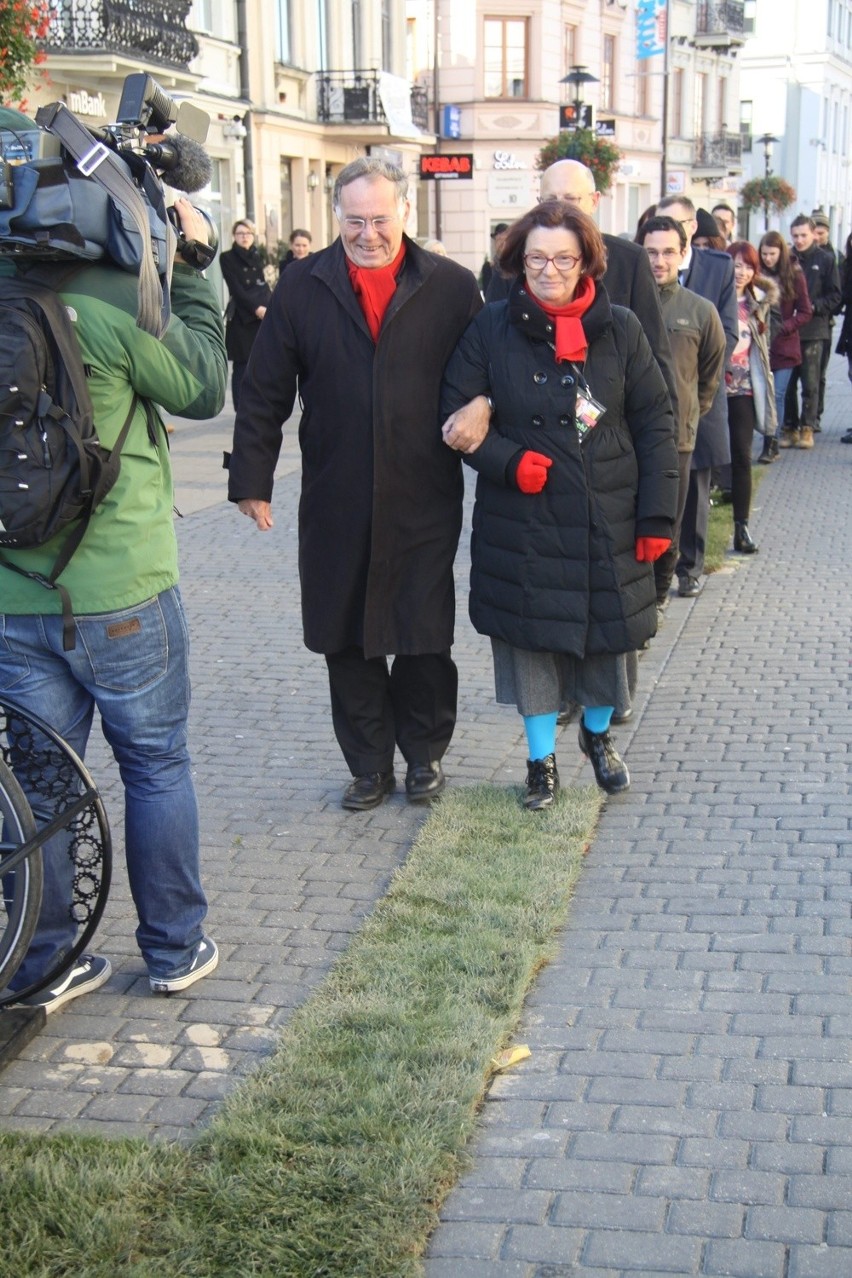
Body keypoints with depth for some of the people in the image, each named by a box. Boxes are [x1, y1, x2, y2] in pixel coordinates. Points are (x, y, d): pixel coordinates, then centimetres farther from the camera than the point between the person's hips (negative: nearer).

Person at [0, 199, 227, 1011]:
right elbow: (203, 389, -4)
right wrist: (191, 270, 3)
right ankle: (173, 950, 24)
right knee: (157, 767, 13)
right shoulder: (111, 301, -18)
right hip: (119, 595, -5)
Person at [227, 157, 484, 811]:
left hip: (424, 501, -1)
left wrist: (478, 413, -13)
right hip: (335, 505, 2)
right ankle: (369, 764, 25)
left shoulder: (452, 286, 0)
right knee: (346, 641, 9)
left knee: (425, 637, 7)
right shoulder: (304, 285, 3)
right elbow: (265, 390, 4)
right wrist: (252, 479, 2)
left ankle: (424, 752, 28)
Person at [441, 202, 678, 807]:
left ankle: (598, 735, 38)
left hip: (608, 523, 1)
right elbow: (455, 414, 2)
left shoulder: (620, 329, 0)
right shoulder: (492, 328, -3)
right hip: (523, 524, -1)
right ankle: (542, 758, 25)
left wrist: (657, 515, -3)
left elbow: (656, 423, 2)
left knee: (609, 633, 10)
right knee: (532, 637, 6)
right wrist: (508, 462, -15)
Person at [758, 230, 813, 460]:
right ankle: (771, 444, 13)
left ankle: (772, 444, 5)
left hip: (783, 346, -1)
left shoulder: (794, 275, -1)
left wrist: (784, 328, -12)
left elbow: (806, 312, 1)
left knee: (776, 395, -2)